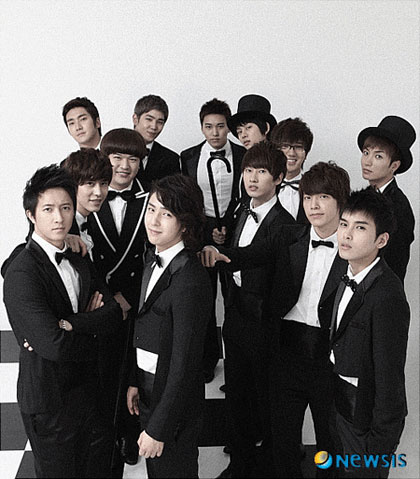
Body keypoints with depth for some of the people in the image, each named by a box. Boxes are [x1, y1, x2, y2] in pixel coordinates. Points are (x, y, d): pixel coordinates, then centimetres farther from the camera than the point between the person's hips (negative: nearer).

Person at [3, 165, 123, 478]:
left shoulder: (79, 264, 6)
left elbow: (114, 315, -6)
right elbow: (54, 345, -28)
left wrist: (71, 325, -22)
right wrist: (91, 327, -11)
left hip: (87, 391, 7)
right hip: (50, 402, -6)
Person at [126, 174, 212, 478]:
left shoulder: (190, 281, -29)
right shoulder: (155, 260, -1)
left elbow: (184, 365, -25)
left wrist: (157, 430, -19)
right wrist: (135, 382, 13)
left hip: (174, 397, -8)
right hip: (148, 387, 8)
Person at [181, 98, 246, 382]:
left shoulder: (244, 157, 2)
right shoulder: (189, 157, 5)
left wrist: (228, 228, -8)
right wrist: (208, 231, -2)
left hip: (235, 233, -1)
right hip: (201, 233, 1)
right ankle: (207, 359, 19)